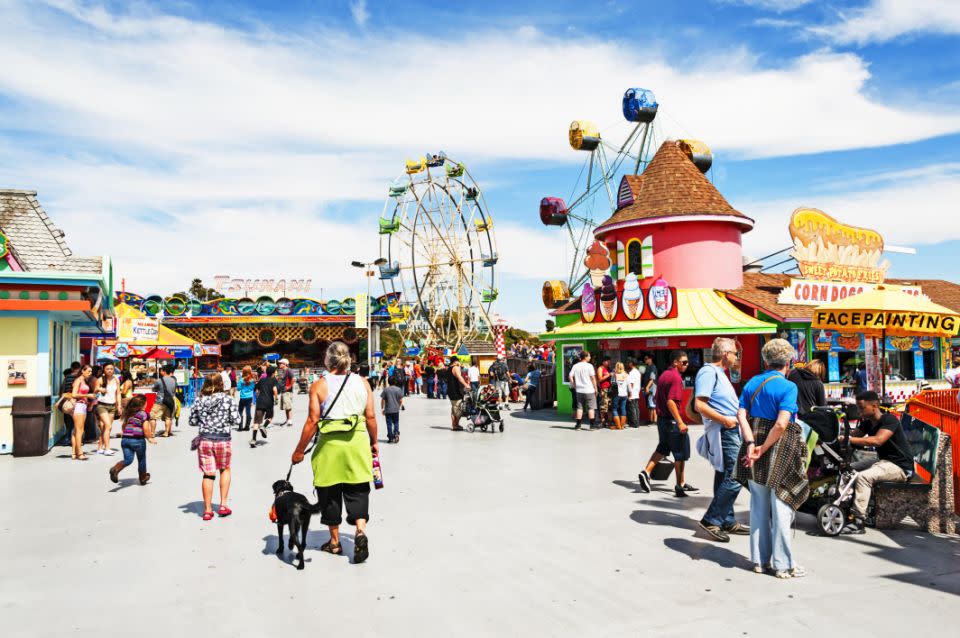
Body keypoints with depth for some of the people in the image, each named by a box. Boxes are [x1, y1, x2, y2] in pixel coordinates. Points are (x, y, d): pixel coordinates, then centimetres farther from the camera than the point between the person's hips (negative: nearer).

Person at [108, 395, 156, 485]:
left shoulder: (128, 413, 11)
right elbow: (146, 429, -12)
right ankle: (143, 478, 29)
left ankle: (115, 469, -23)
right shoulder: (144, 414, -8)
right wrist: (150, 438, 1)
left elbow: (123, 426, 17)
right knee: (141, 459, 16)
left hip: (125, 439, 5)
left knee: (128, 459, 5)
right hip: (138, 440, -4)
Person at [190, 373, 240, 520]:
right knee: (225, 469, 19)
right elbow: (236, 420, -8)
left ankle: (207, 510, 11)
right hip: (222, 439, -2)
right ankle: (223, 504, 15)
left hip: (205, 440, 2)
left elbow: (192, 422, 7)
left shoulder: (199, 401, 2)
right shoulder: (229, 399, -6)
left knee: (208, 474, 7)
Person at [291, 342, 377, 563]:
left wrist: (299, 451, 1)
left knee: (330, 493, 13)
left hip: (330, 444, -1)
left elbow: (312, 421, -7)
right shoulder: (362, 383, 2)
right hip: (358, 442, 2)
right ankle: (360, 530, -11)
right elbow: (371, 416, 2)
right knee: (357, 491, 10)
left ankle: (334, 542, 23)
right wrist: (374, 442, 15)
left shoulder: (319, 386, -5)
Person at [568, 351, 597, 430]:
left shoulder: (575, 366, 4)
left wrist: (574, 386, 9)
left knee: (579, 407, 9)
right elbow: (593, 377, -9)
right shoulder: (589, 366, -8)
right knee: (591, 408, 4)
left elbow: (570, 376, 1)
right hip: (589, 390, -4)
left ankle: (578, 425, 9)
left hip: (579, 390, 4)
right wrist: (595, 388, 0)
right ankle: (591, 425, 3)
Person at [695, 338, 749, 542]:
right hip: (724, 433, -11)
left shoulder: (719, 372, 20)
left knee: (724, 478, 14)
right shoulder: (709, 372, -14)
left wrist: (739, 413, 19)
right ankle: (711, 520, -5)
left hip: (731, 432, 11)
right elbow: (700, 405, -23)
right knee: (733, 479, -12)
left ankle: (727, 521, 22)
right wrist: (725, 420, -21)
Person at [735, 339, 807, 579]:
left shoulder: (752, 383, 7)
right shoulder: (788, 387, -11)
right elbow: (781, 424, -21)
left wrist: (751, 444, -9)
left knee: (759, 506, 13)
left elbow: (741, 415, -2)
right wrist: (763, 449, -14)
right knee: (781, 506, 4)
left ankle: (760, 559, 22)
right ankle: (783, 564, 12)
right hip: (780, 450, -6)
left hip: (755, 444, 6)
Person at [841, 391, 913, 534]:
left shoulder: (889, 419, -18)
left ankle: (858, 523, -27)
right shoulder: (868, 423, 10)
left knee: (863, 477, -29)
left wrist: (849, 439, -37)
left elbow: (877, 440, -33)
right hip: (883, 461, 9)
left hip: (900, 467, -9)